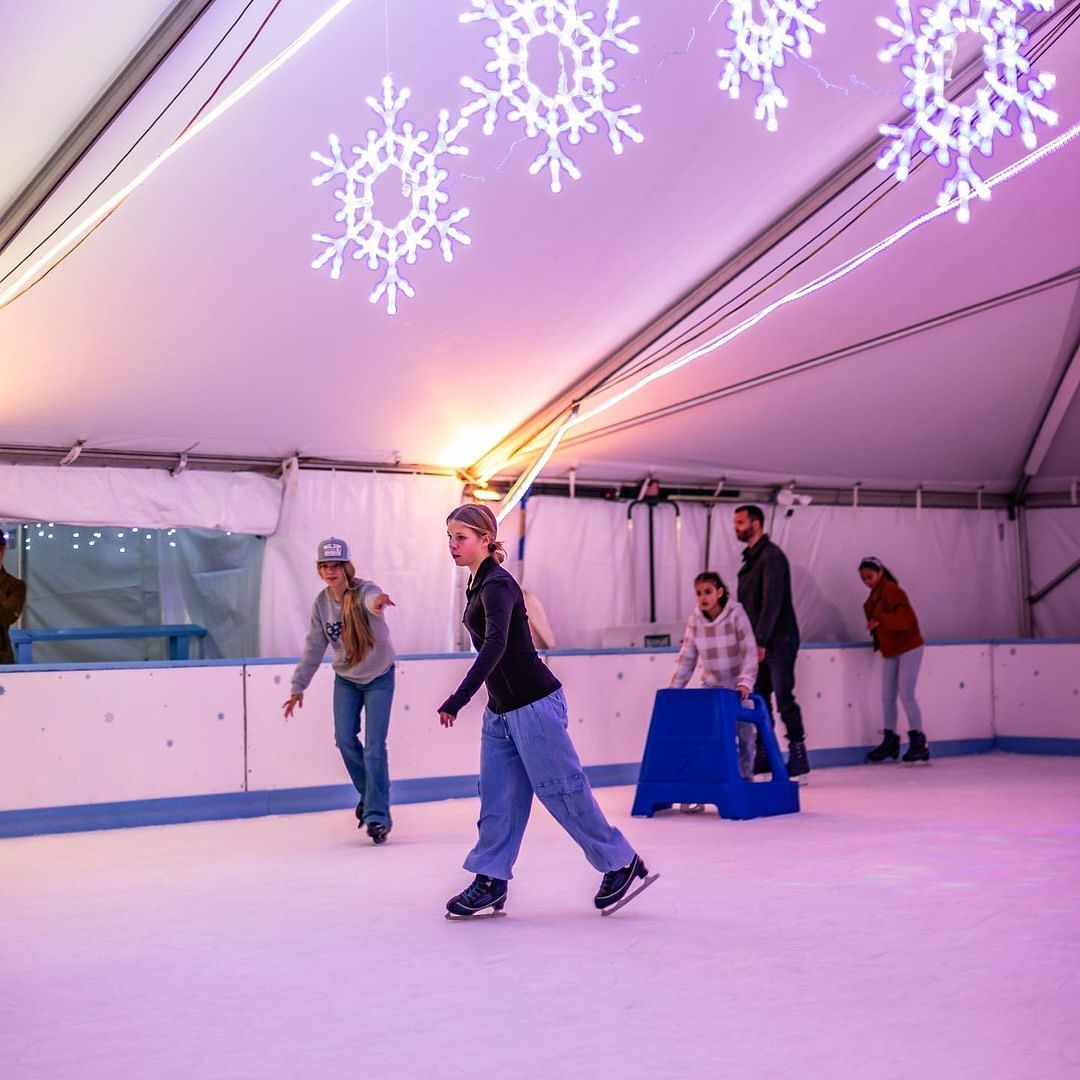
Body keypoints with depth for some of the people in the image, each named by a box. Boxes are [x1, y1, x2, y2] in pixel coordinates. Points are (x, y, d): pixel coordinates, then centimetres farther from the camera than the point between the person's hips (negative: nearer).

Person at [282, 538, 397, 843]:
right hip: (345, 679, 5)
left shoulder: (364, 590, -23)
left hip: (379, 677, -5)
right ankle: (369, 794, 27)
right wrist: (298, 687, -2)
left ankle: (377, 815, -3)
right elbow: (314, 647, 0)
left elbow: (371, 599, -50)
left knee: (374, 747, -10)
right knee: (345, 739, 2)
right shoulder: (321, 603, -7)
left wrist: (377, 602, -74)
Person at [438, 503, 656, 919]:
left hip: (533, 704, -9)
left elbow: (496, 645, -33)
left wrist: (457, 700, -40)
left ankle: (623, 864, 11)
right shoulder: (478, 585, 12)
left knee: (561, 790, -2)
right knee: (497, 799, 7)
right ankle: (490, 883, 11)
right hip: (501, 709, 9)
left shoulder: (497, 585, -17)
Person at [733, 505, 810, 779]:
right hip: (759, 643, 9)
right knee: (760, 698, 8)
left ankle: (798, 754, -4)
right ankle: (764, 757, 13)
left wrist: (761, 641, -24)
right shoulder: (750, 558, 16)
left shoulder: (771, 556, -12)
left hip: (778, 641, -9)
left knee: (784, 697, -9)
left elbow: (772, 602, -20)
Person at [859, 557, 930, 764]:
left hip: (908, 647, -9)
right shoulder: (874, 595, 12)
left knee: (906, 695, -9)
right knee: (887, 697, 9)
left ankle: (918, 743, -2)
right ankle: (890, 741, 19)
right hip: (890, 651, 9)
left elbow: (905, 617, -26)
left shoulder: (891, 590, -16)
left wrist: (880, 621, -36)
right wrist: (877, 638, 2)